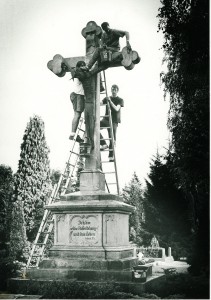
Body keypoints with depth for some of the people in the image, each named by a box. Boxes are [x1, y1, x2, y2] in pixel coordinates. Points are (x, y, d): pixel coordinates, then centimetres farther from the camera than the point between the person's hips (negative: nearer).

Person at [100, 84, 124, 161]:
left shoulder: (120, 100, 4)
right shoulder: (107, 98, 15)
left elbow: (116, 109, -12)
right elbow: (100, 103, 1)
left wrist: (110, 101, -20)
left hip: (114, 121, -3)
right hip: (105, 119, 3)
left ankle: (111, 156, 2)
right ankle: (103, 144, -14)